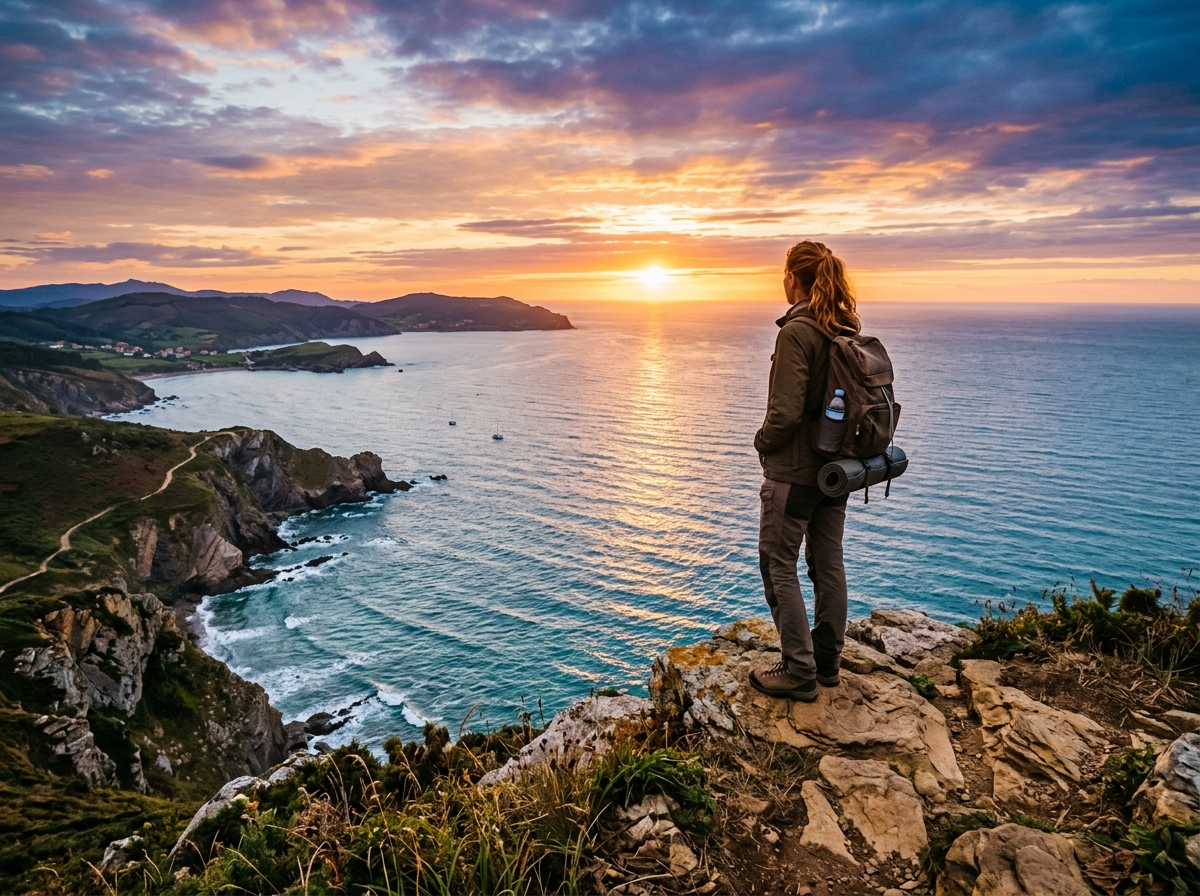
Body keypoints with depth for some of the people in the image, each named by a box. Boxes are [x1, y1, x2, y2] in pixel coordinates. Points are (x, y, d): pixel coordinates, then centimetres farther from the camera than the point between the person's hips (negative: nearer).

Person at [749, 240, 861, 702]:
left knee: (779, 567, 4)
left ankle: (799, 672, 10)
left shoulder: (797, 331, -19)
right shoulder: (848, 330, 6)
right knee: (828, 563, 15)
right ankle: (827, 661, 29)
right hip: (837, 465, 8)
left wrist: (762, 442, -5)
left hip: (794, 469, -8)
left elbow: (786, 411, -23)